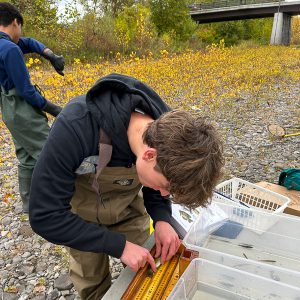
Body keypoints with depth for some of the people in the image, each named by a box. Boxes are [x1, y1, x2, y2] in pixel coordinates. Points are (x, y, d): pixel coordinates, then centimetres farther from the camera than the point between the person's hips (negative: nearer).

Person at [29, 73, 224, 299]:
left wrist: (162, 219, -21)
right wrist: (119, 245, -29)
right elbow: (45, 215, -30)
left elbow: (154, 186, -3)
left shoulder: (167, 131, -25)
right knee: (92, 282, 11)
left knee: (144, 272, 14)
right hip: (81, 206, -2)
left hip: (127, 203, 3)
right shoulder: (75, 128, -40)